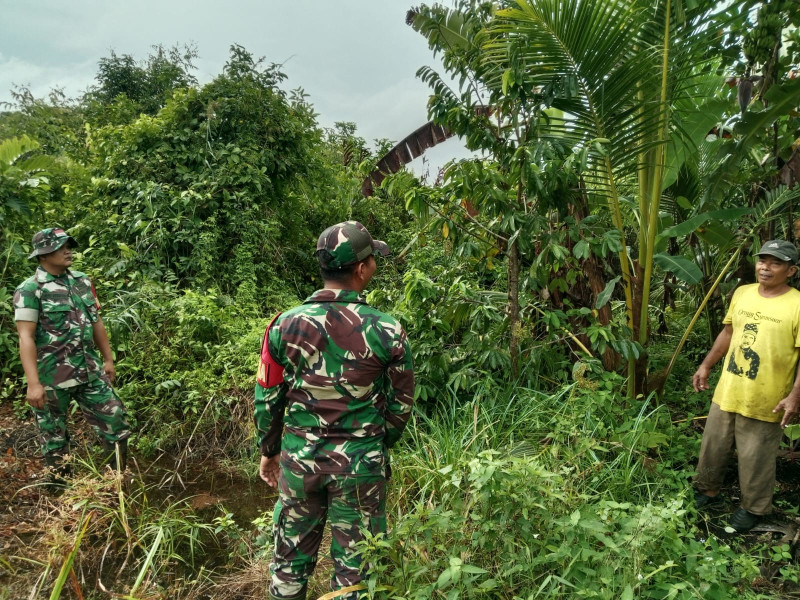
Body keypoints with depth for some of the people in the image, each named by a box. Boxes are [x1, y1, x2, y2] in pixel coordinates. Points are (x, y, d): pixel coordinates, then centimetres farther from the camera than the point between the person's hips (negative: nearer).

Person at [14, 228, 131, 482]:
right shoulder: (30, 290, -11)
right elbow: (26, 338, -16)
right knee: (55, 439, 10)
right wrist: (33, 383, -22)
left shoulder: (82, 281, 8)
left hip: (90, 372, 6)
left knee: (117, 425, 7)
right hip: (52, 378, -5)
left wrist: (108, 359, 16)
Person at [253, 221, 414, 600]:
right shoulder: (386, 331, -12)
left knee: (291, 558, 20)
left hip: (298, 458, 2)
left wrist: (269, 450, 15)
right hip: (360, 463, -2)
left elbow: (266, 398, 0)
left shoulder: (286, 324, -8)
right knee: (354, 566, 15)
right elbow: (401, 404, -2)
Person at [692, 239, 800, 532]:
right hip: (727, 392, 5)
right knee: (713, 447, 18)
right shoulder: (742, 293, 2)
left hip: (765, 401, -5)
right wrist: (706, 365, 11)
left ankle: (753, 508, 32)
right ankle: (707, 490, 39)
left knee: (755, 458, 11)